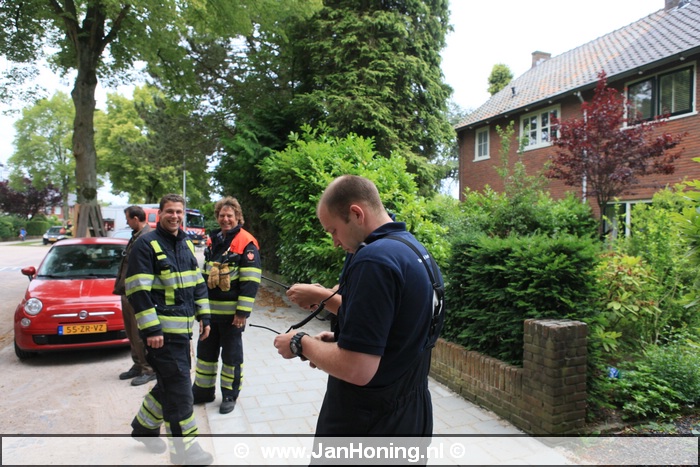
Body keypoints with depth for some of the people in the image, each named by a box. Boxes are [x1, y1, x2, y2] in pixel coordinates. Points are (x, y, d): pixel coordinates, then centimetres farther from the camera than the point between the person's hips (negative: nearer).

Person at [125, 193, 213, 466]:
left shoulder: (186, 244, 13)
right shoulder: (147, 244, -10)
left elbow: (197, 283, 18)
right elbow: (138, 291, -15)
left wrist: (203, 316, 13)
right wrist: (151, 329, -18)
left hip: (183, 328, 8)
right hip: (162, 330, -8)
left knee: (170, 383, 18)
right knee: (179, 389, -4)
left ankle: (144, 426, 41)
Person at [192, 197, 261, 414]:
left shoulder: (246, 243, -12)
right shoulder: (213, 240, 11)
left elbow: (250, 281, -17)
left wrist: (242, 312, -19)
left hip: (231, 311, -7)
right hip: (210, 309, 7)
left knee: (231, 354, 7)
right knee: (206, 351, 17)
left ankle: (230, 395, 22)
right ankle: (203, 390, 33)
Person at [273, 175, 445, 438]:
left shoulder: (374, 260, -25)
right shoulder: (417, 251, 5)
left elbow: (356, 370, -28)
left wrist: (302, 344, -12)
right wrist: (340, 340, 8)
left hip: (367, 423, -9)